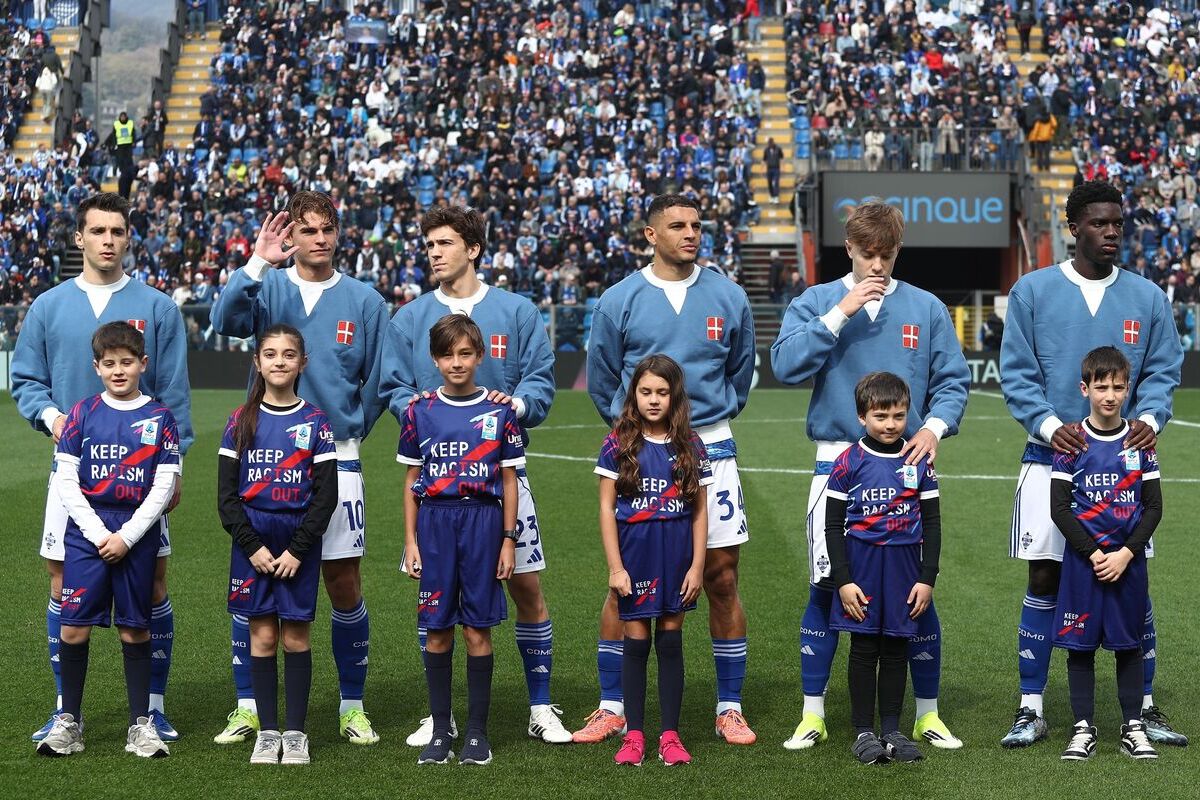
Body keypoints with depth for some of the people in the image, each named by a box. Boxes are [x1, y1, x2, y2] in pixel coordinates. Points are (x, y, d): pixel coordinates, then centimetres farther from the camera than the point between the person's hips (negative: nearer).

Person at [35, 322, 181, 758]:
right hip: (86, 533, 0)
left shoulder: (159, 418, 1)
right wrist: (97, 533, -8)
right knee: (74, 627, -4)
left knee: (135, 629, 4)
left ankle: (141, 723, 12)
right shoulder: (82, 414, 3)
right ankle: (68, 722, 7)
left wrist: (126, 537, -9)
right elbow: (66, 481, 1)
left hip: (137, 537, 0)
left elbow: (163, 486, -2)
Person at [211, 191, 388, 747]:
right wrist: (257, 264, -26)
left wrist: (345, 432, 8)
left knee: (344, 587, 3)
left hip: (335, 461, 0)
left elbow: (378, 383, 9)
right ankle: (248, 707, 11)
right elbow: (225, 321, -17)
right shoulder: (268, 288, 3)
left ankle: (352, 707, 15)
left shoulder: (364, 301, 4)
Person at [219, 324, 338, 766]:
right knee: (262, 636, 2)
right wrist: (253, 547, -8)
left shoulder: (315, 423, 0)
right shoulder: (241, 422, 3)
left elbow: (326, 496, -2)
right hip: (252, 541, 1)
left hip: (299, 543, -1)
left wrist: (297, 550, -10)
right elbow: (226, 494, 1)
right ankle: (267, 732, 9)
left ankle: (296, 732, 9)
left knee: (295, 636, 1)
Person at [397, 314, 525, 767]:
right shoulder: (420, 413, 5)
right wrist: (410, 541, 5)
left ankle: (477, 732, 9)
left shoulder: (499, 412, 2)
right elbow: (412, 481, 9)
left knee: (477, 629, 1)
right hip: (435, 521, 1)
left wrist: (508, 540, 2)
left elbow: (509, 481, 5)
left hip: (483, 519, -1)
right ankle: (440, 732, 11)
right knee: (437, 630, 3)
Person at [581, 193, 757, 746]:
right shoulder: (619, 301, 1)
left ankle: (730, 709, 11)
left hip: (710, 449, 1)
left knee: (722, 580, 2)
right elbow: (602, 383, 12)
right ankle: (612, 708, 11)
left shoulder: (728, 297, 4)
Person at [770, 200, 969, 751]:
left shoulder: (926, 309, 7)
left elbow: (953, 380, 6)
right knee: (826, 588, 1)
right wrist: (841, 313, -14)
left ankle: (928, 714, 14)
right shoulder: (815, 302, 5)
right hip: (837, 464, -1)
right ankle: (812, 715, 11)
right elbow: (787, 364, -10)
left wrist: (935, 426, -12)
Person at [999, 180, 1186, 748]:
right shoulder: (1032, 291, 2)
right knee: (1045, 580, 0)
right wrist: (1049, 425, -17)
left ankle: (1144, 707, 13)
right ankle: (1031, 709, 8)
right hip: (1052, 460, -1)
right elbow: (1016, 373, -1)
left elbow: (1163, 371, 7)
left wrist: (1149, 418, -13)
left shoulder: (1147, 297, 8)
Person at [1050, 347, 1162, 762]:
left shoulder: (1140, 441, 2)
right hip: (1082, 558, -1)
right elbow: (1059, 509, -5)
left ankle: (1133, 727, 16)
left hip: (1129, 559, 1)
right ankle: (1083, 729, 10)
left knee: (1128, 642, 7)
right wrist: (1093, 554, -13)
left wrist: (1126, 553, -10)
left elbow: (1154, 506, 2)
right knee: (1080, 643, 3)